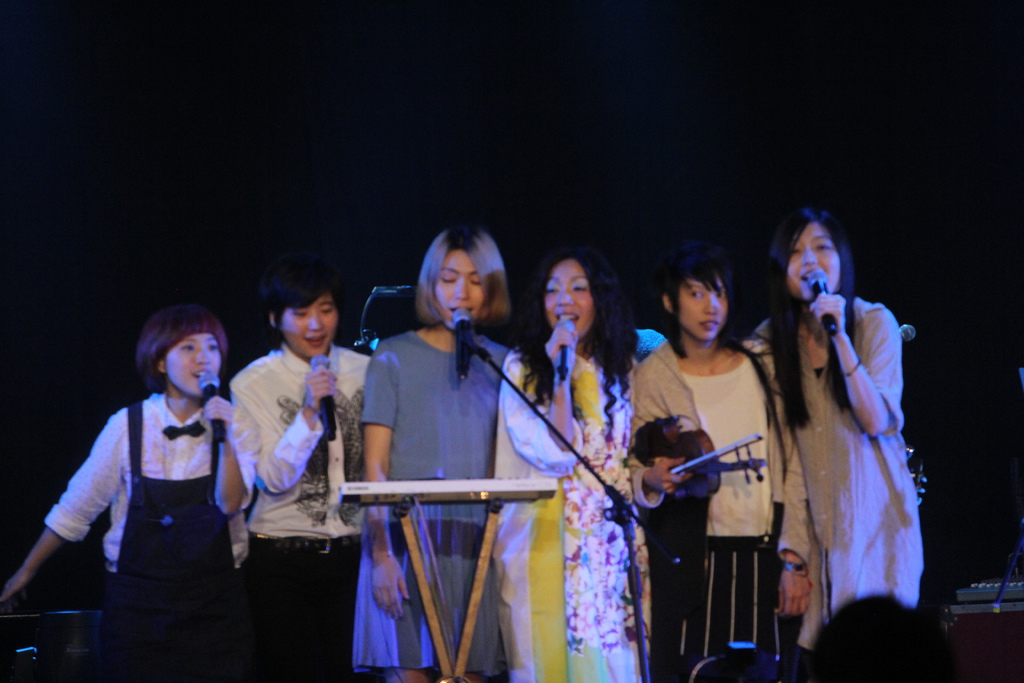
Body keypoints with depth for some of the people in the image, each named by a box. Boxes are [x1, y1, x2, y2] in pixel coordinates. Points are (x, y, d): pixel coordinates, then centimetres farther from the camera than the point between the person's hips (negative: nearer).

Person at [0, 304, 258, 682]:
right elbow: (76, 507, 5)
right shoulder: (128, 426, -3)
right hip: (138, 601, -1)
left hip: (213, 603, 1)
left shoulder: (235, 424, -1)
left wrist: (225, 435, -23)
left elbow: (230, 503, -14)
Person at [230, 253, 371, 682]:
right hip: (281, 562, -2)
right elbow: (274, 479, -9)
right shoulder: (253, 384, -1)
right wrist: (310, 411, -20)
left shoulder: (365, 372, 7)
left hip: (352, 554, 2)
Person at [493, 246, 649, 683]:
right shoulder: (521, 367, -1)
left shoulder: (620, 368, 11)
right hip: (546, 544, -3)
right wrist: (561, 374, -14)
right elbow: (556, 455, -13)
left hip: (612, 542, 3)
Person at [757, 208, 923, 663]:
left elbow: (877, 421, -13)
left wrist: (840, 337, -21)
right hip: (814, 521, 2)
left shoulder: (875, 323, -2)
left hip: (874, 516, -2)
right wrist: (791, 544, -3)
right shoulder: (770, 340, 3)